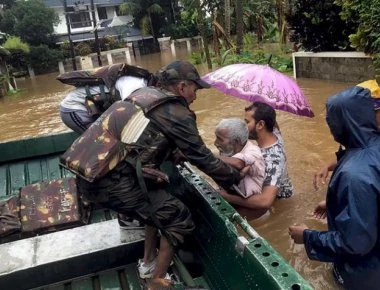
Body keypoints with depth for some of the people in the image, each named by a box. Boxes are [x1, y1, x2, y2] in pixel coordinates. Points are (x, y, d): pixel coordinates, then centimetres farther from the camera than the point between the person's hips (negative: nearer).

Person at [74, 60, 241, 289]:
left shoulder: (144, 95, 19)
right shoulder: (177, 114, -5)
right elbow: (201, 157, 0)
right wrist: (234, 177, 15)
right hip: (112, 181, -9)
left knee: (159, 203, 26)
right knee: (178, 218, 5)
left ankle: (148, 263, 37)